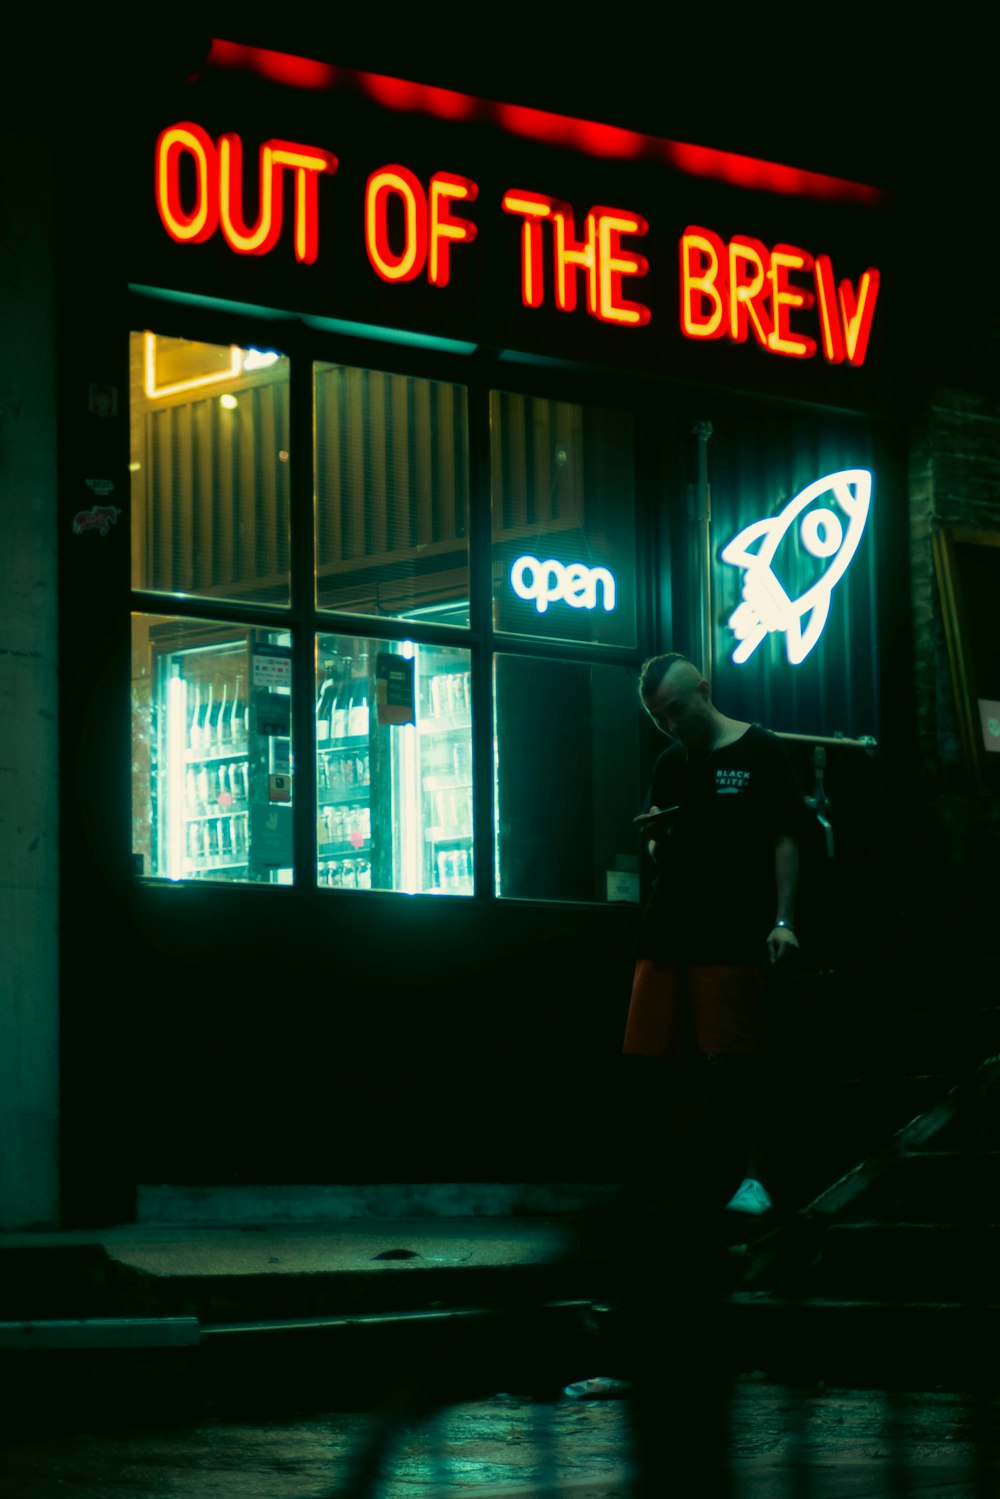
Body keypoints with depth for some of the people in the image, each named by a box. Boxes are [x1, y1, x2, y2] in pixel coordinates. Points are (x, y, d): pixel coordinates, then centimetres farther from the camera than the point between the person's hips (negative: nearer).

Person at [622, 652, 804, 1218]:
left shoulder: (760, 751, 2)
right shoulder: (671, 764, 18)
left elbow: (785, 840, -2)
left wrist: (783, 920, -11)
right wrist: (655, 839, 0)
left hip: (732, 933, -6)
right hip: (666, 929, 6)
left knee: (729, 1060, -9)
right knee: (654, 1058, 0)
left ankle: (752, 1172, 1)